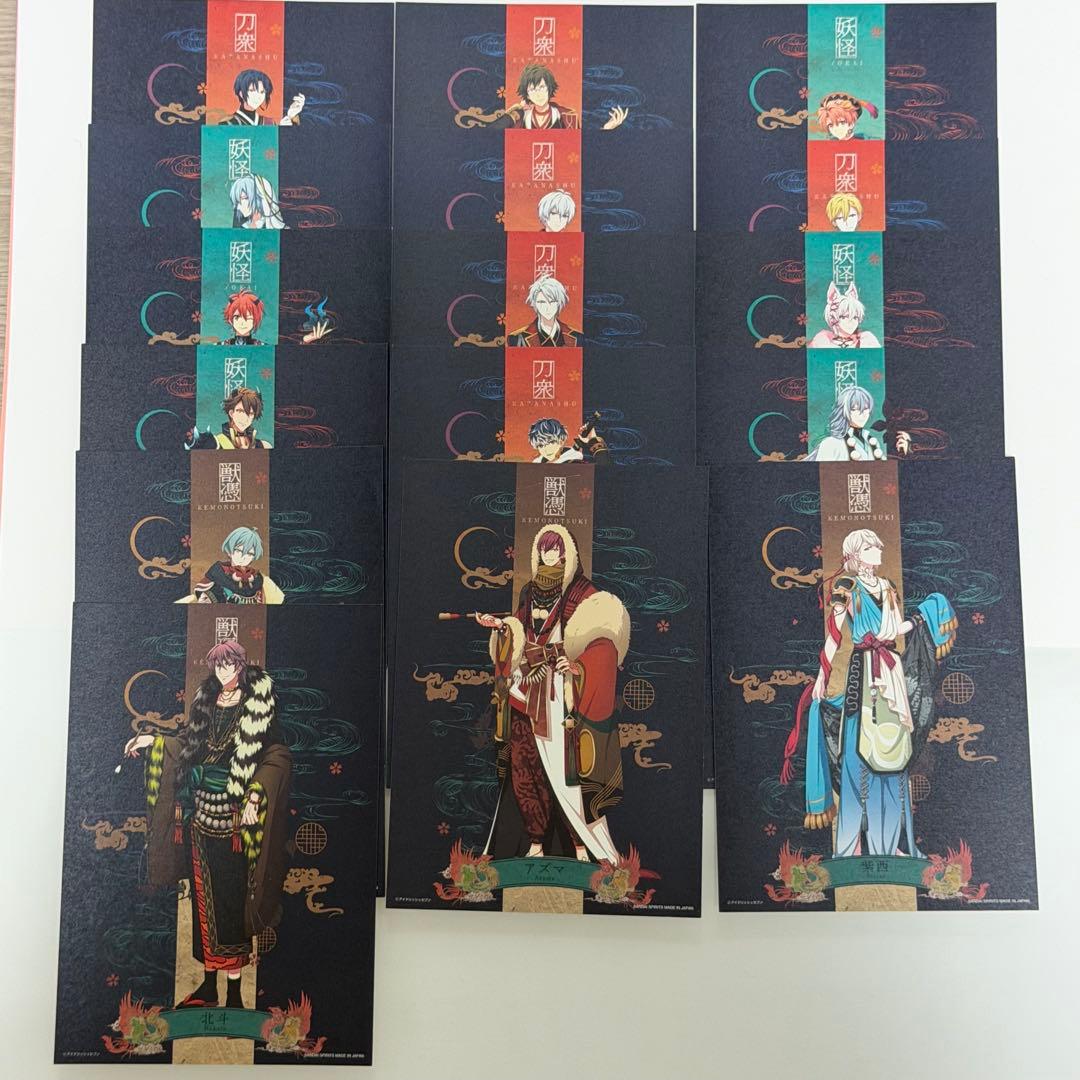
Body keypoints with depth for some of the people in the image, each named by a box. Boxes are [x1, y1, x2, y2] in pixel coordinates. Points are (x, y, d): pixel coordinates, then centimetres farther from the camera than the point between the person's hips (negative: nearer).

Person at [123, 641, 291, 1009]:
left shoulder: (257, 704, -5)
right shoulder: (206, 701, 11)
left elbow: (276, 755, -10)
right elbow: (188, 745, 20)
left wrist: (255, 797, -20)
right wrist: (153, 741, 10)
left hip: (233, 811, -5)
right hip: (200, 809, 5)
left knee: (230, 896, -3)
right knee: (204, 896, 10)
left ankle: (234, 991, 6)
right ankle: (208, 985, 21)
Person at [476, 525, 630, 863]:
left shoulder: (582, 592, -1)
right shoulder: (530, 591, 15)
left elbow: (600, 637, -8)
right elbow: (520, 637, 17)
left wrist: (576, 664, -23)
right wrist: (499, 625, -2)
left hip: (562, 692, -5)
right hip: (529, 689, 5)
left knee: (565, 765, -8)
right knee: (524, 765, 2)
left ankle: (581, 844, 1)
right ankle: (535, 841, 12)